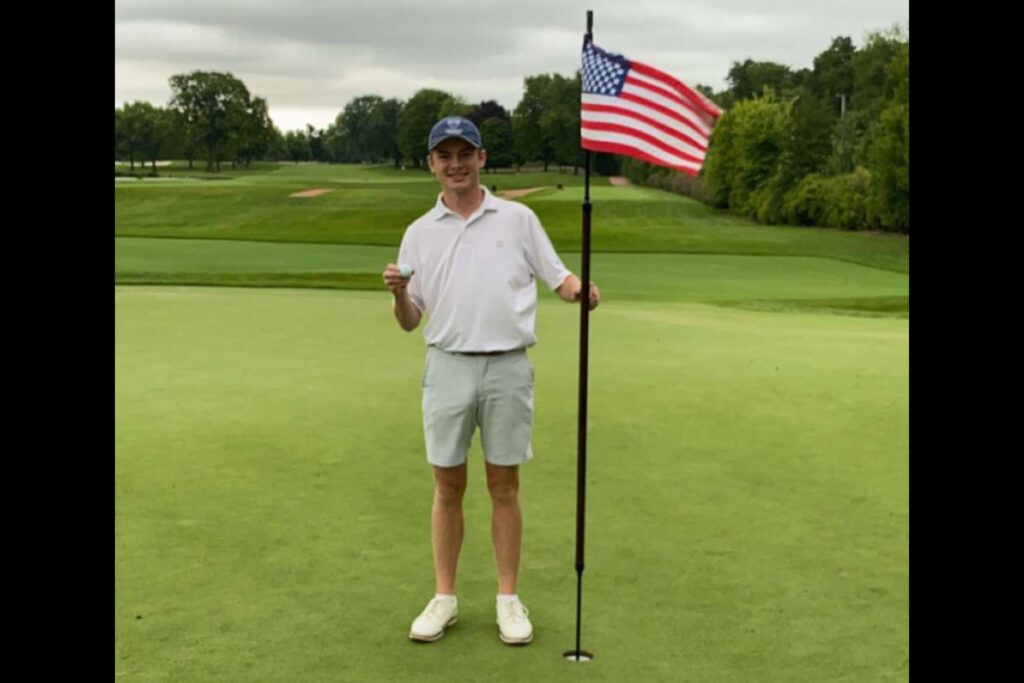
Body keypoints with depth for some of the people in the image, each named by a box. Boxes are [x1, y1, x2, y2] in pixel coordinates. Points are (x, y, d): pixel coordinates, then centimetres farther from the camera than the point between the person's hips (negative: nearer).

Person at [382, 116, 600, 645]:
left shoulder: (518, 218, 4)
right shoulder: (420, 233, 8)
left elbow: (557, 275, 4)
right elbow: (410, 321, 8)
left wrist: (582, 290, -17)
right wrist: (398, 293, -14)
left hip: (508, 367, -1)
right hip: (447, 367, 1)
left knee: (504, 487, 6)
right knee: (448, 487, 7)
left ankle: (508, 598, 17)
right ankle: (444, 597, 18)